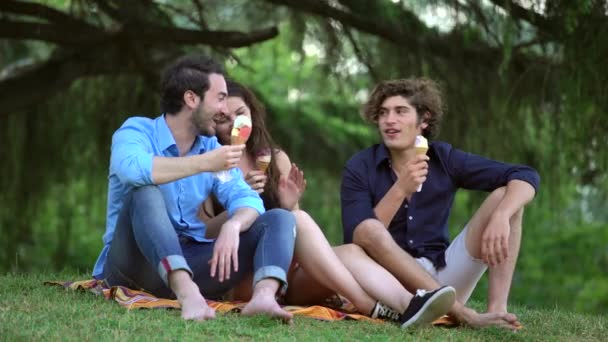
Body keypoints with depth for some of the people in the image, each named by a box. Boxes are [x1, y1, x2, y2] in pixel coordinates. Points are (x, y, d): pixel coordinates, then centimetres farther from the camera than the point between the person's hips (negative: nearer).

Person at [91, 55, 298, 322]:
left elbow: (247, 199, -3)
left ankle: (264, 296, -40)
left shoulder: (211, 147, 11)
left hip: (190, 264, 5)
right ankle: (188, 295, -52)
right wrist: (204, 164, -28)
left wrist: (232, 226, -26)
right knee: (146, 191, -31)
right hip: (138, 265, -5)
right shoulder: (136, 132, -5)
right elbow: (133, 169, -30)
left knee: (279, 219, -7)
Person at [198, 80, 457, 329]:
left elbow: (297, 234, 15)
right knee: (298, 221, -30)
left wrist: (290, 206, -7)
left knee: (350, 252, -25)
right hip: (238, 274, -4)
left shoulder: (276, 159, 16)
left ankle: (407, 306, -55)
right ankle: (371, 310, -42)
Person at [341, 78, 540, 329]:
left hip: (443, 277, 2)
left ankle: (496, 308, -26)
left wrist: (500, 217, -28)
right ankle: (464, 314, -37)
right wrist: (400, 190, -24)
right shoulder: (359, 168, -4)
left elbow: (526, 176, -7)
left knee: (505, 195, -8)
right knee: (369, 230, -32)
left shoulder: (445, 159, 0)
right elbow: (357, 239, -16)